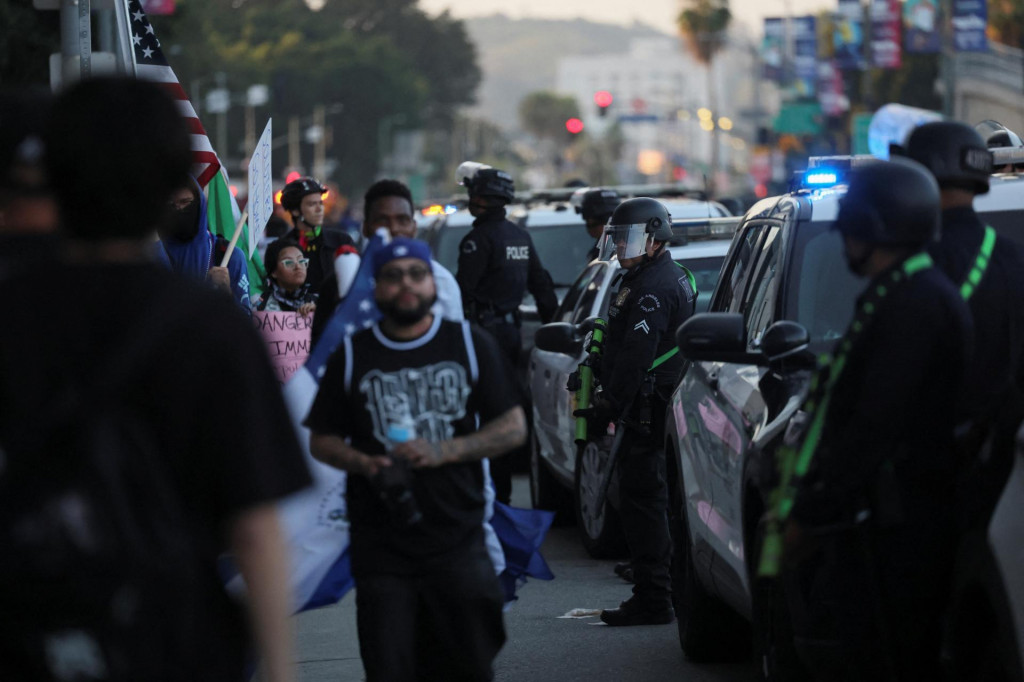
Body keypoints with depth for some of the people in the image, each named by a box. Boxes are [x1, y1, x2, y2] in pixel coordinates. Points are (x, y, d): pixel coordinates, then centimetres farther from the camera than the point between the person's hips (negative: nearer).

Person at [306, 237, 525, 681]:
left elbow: (514, 428, 5)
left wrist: (446, 451, -11)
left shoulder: (469, 345, 8)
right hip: (380, 545, 0)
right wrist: (364, 463, -11)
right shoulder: (352, 356, 8)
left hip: (458, 540, 0)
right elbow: (321, 441, 10)